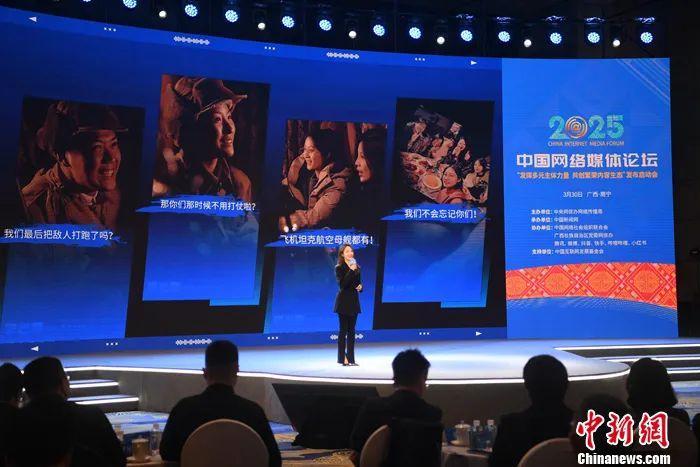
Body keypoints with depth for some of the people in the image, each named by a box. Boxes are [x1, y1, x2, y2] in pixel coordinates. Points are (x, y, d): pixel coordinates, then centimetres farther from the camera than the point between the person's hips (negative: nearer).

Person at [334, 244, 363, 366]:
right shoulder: (339, 268, -6)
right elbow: (342, 284, -19)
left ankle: (350, 358, 12)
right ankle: (343, 358, 2)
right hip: (343, 301, -6)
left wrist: (360, 286, -4)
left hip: (354, 300, 6)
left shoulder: (357, 267, 10)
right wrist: (351, 271, -23)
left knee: (351, 330, 8)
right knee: (343, 330, -2)